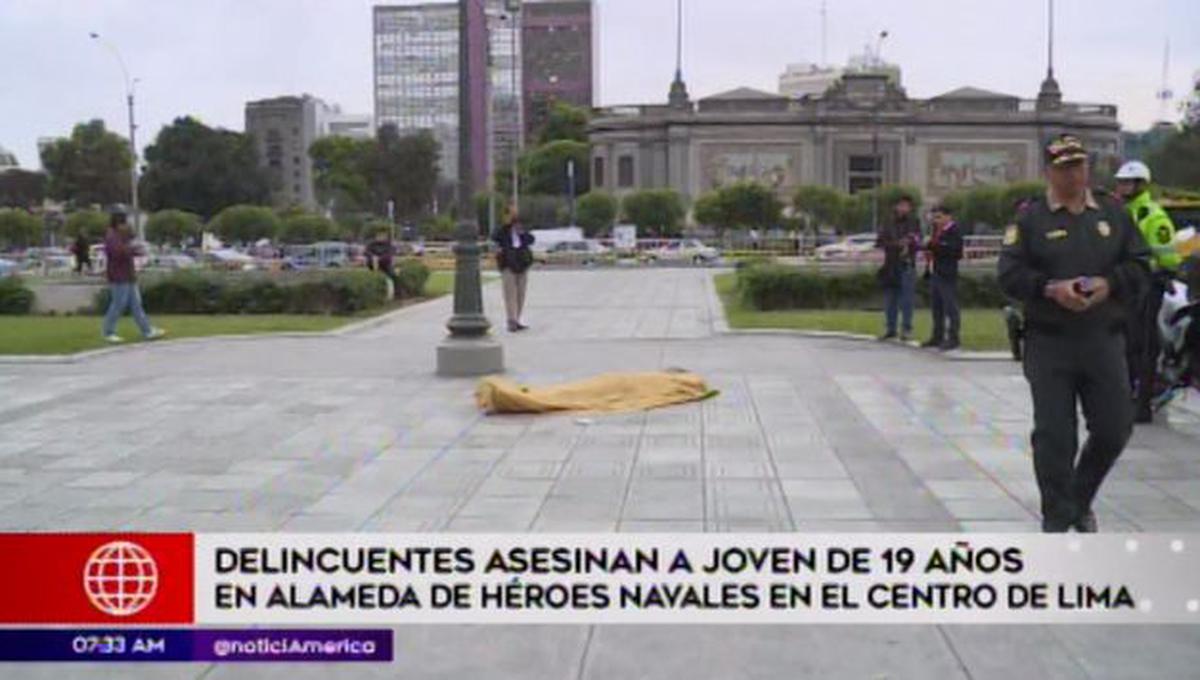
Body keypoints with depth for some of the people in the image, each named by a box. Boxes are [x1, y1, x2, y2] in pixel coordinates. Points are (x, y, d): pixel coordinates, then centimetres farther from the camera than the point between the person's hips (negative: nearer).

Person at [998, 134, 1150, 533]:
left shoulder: (1113, 214, 10)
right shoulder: (1030, 219, 1)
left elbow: (1140, 266, 8)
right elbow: (1009, 275, -6)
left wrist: (1108, 283, -11)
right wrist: (1051, 288, -21)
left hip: (1104, 341, 3)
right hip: (1049, 345, -3)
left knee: (1114, 429, 7)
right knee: (1053, 436, -1)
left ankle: (1080, 500, 32)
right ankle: (1057, 518, 12)